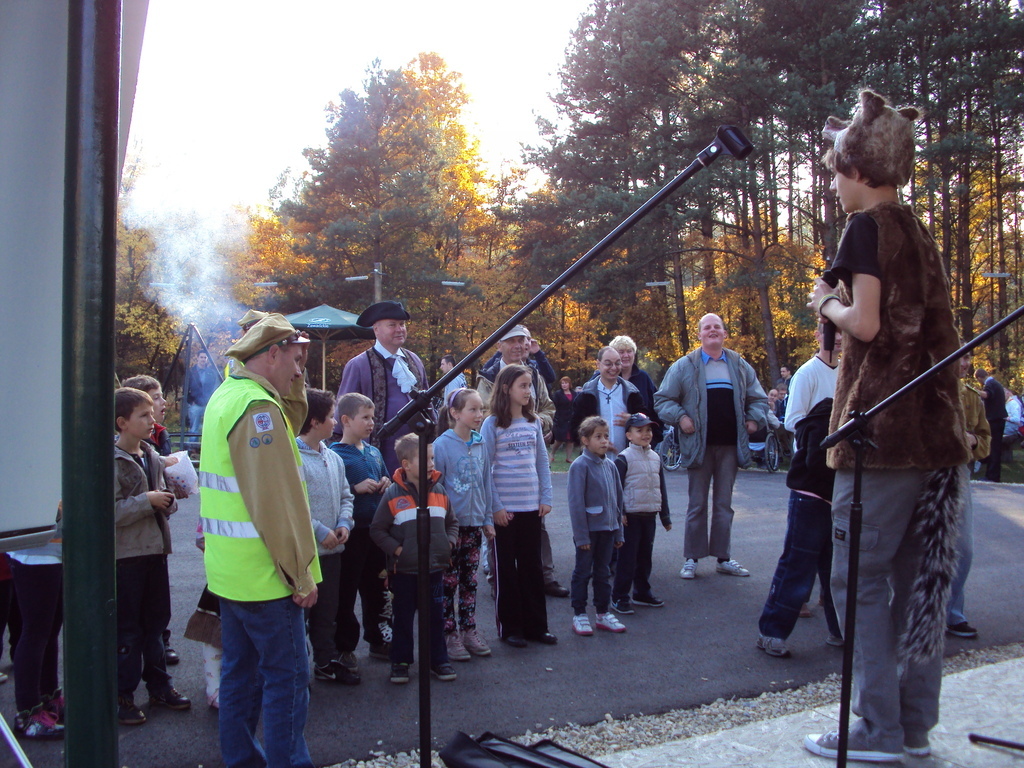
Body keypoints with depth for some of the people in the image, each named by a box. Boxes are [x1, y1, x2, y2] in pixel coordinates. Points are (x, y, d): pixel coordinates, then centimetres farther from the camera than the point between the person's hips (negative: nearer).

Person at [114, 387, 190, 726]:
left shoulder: (152, 456, 11)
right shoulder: (112, 460, -13)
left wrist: (168, 501, 0)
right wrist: (147, 501, -21)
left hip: (155, 549, 7)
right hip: (125, 554, -7)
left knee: (156, 621, 15)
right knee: (127, 628, 1)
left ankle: (159, 685, 26)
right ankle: (123, 695, 12)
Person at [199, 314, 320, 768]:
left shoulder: (226, 396, 11)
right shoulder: (258, 407, -20)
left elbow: (291, 421, 22)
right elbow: (276, 503, -23)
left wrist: (294, 381, 8)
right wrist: (301, 575, -18)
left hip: (229, 572, 10)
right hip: (265, 576, -10)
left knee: (241, 670, 18)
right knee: (287, 677, -1)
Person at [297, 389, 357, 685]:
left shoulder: (333, 458, 9)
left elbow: (345, 496, 17)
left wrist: (344, 523, -1)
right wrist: (319, 531, -19)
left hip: (332, 549, 7)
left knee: (327, 610, 17)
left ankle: (327, 661, 29)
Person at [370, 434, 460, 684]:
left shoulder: (438, 490, 3)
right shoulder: (393, 494, -10)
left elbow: (452, 522, 14)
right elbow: (377, 530, -6)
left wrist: (449, 542, -2)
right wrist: (396, 549, -15)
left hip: (435, 568, 3)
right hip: (404, 570, -3)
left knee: (436, 617, 11)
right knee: (403, 618, 10)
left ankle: (438, 661, 24)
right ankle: (400, 662, 23)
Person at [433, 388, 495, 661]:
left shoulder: (481, 445, 5)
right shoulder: (442, 445, -12)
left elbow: (486, 483, 11)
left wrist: (488, 519, 10)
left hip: (474, 524, 5)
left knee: (470, 580, 14)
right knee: (449, 581, 4)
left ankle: (469, 629, 24)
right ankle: (449, 634, 13)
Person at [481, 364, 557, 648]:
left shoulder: (534, 422, 7)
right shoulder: (492, 424, -6)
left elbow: (542, 462, 10)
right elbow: (485, 469, -8)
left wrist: (546, 497, 2)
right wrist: (495, 506, -12)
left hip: (531, 506, 4)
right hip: (505, 508, -4)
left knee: (532, 566, 10)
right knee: (506, 568, 6)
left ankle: (536, 625, 20)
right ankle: (510, 627, 16)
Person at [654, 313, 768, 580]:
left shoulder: (740, 367, 12)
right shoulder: (685, 366, 2)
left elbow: (758, 399, 18)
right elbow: (662, 399, 2)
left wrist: (755, 418, 1)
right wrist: (680, 417, -12)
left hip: (730, 446, 3)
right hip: (699, 445, -3)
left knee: (724, 503, 10)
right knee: (697, 504, 3)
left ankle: (723, 557, 18)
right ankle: (692, 558, 11)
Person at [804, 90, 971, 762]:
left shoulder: (868, 227, -7)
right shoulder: (921, 235, 18)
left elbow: (866, 324, -15)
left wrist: (827, 305, 4)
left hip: (884, 424, -9)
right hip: (937, 426, 9)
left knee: (860, 575, -2)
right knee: (921, 576, 11)